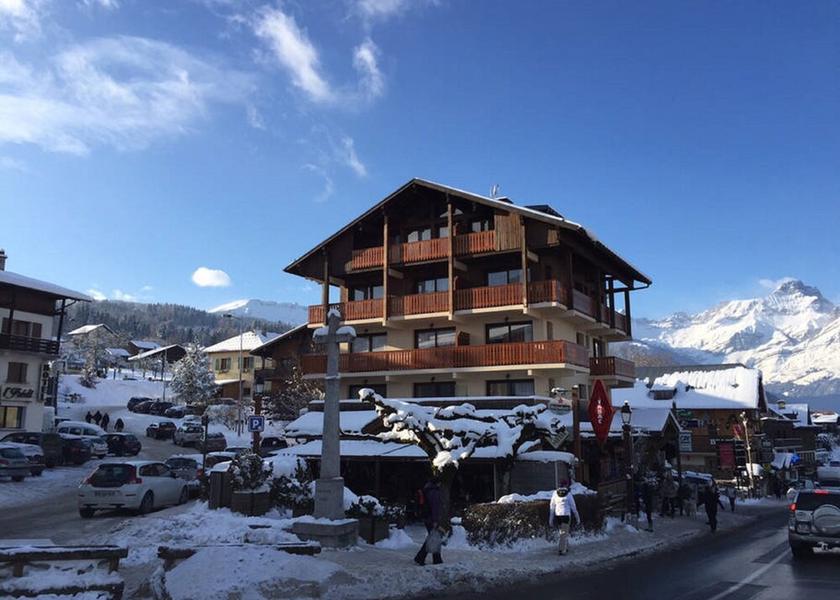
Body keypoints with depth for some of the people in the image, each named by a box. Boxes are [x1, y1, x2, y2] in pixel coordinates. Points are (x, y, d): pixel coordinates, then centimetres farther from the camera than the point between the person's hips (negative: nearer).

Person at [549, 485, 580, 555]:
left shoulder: (555, 493, 4)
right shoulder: (568, 494, -3)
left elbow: (552, 507, 4)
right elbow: (573, 506, 0)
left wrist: (551, 519, 8)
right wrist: (577, 517, 10)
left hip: (558, 515, 3)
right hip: (566, 515, -3)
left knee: (563, 531, 21)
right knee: (564, 533, 1)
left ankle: (566, 547, 27)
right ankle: (561, 550, -6)